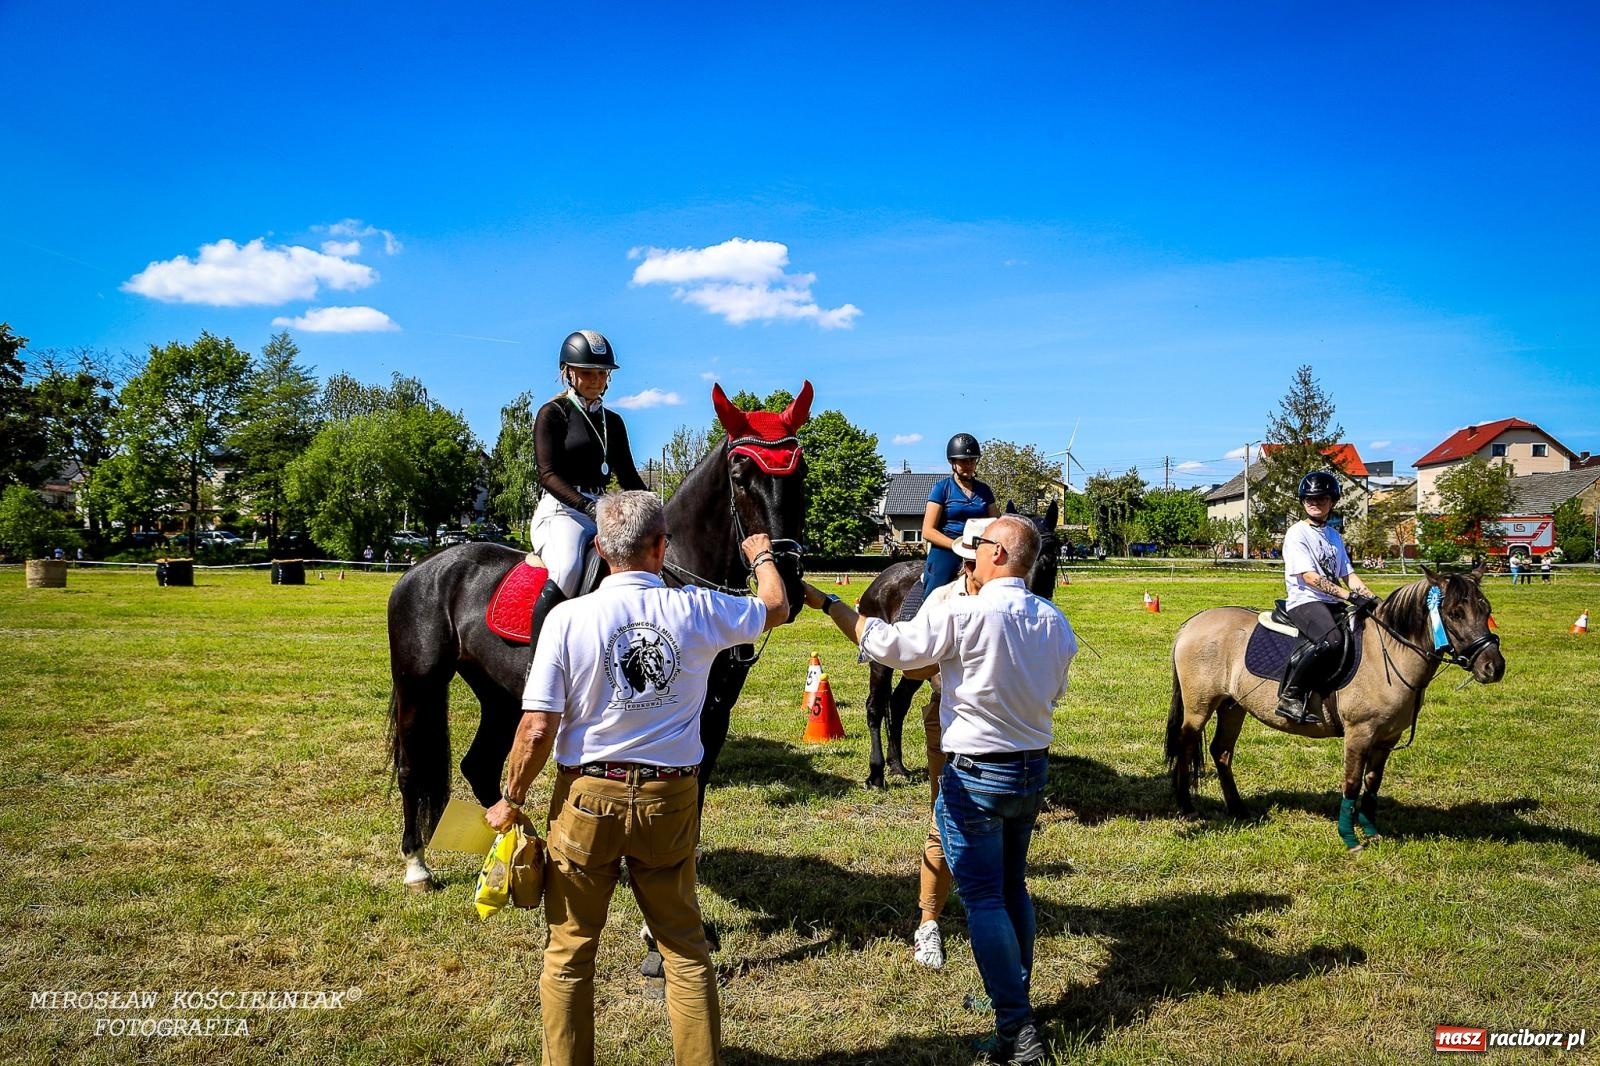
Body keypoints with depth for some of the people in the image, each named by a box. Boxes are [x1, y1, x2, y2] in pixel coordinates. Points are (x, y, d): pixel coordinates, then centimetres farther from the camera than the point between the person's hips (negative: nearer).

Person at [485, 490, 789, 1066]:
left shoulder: (568, 617, -12)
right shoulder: (697, 609, -7)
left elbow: (537, 728, -13)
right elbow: (775, 608, 13)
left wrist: (510, 800, 3)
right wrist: (762, 555, 32)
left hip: (587, 797, -1)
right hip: (670, 800, 2)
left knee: (570, 950, 16)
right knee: (686, 947, 17)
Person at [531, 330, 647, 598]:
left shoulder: (613, 421, 20)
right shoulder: (552, 414, 3)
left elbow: (628, 476, 21)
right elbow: (547, 475, -8)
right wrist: (587, 506, -24)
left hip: (603, 509, 6)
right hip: (560, 509, -6)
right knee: (569, 567, -36)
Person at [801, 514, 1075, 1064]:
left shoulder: (963, 614, -21)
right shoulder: (1055, 622, -1)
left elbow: (888, 645, -14)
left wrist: (827, 603, -4)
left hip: (976, 776, -7)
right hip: (1034, 770, 7)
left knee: (983, 898, 1)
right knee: (1013, 886, 21)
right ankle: (1013, 996, 33)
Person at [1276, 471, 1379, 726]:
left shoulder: (1334, 536, 19)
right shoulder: (1297, 533, -5)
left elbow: (1348, 574, 17)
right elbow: (1310, 577, -15)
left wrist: (1372, 599, 0)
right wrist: (1349, 596, -23)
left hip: (1333, 603, 8)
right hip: (1305, 601, -8)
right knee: (1331, 639, -35)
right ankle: (1291, 697, -26)